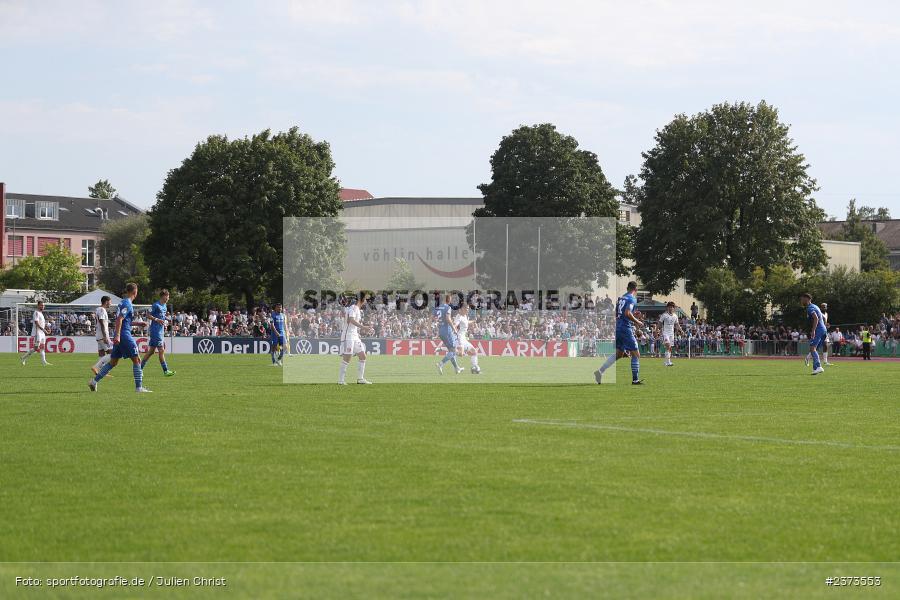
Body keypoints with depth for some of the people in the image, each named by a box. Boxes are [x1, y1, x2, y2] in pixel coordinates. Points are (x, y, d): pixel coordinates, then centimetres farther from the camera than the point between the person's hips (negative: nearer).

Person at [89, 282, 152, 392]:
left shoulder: (123, 302, 17)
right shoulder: (127, 304, -12)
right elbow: (119, 319, -21)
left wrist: (137, 323, 33)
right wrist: (117, 335, -27)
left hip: (119, 336, 9)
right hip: (124, 334, -9)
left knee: (113, 362, 13)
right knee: (136, 360, -4)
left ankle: (94, 381, 11)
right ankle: (139, 387, -4)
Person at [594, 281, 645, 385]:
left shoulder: (622, 298, 14)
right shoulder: (632, 299, -10)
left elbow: (616, 314, 19)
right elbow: (627, 313, -22)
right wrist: (637, 322, -9)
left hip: (618, 328, 8)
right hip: (626, 328, -8)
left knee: (618, 354, 13)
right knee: (636, 354, 1)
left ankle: (600, 371, 2)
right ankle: (635, 379, 1)